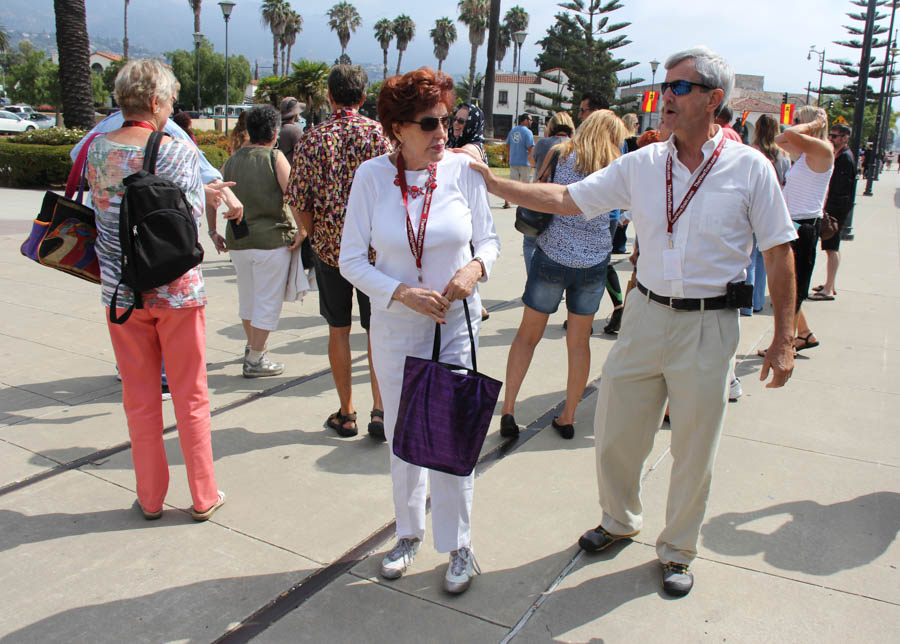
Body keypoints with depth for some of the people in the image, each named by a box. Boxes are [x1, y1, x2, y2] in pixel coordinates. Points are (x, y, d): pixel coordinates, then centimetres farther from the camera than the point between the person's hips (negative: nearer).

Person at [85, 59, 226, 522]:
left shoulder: (96, 149, 2)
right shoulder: (178, 151, -10)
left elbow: (98, 206, 13)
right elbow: (192, 212, -9)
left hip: (121, 291, 3)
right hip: (176, 288, -3)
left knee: (139, 398, 13)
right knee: (190, 395, 9)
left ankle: (151, 497, 25)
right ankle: (203, 496, 20)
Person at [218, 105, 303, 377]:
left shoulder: (231, 161, 8)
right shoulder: (275, 158, -7)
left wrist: (213, 232, 14)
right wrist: (301, 230, -12)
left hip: (237, 240, 6)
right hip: (272, 240, -6)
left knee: (247, 297, 22)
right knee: (268, 302, 4)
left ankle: (251, 346, 40)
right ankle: (254, 360, 7)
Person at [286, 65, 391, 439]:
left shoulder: (312, 139, -2)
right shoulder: (377, 133, -5)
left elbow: (300, 202, -3)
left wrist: (318, 238, 11)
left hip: (329, 248, 1)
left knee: (338, 330, 12)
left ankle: (346, 414, 18)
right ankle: (379, 409, 3)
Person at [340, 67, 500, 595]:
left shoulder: (463, 168, -8)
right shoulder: (372, 175, -9)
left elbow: (490, 238, 2)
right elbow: (352, 259, -7)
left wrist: (476, 266, -19)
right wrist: (403, 292, -19)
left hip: (456, 322, -1)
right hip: (396, 324, 1)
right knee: (402, 435, 14)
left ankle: (460, 547, 24)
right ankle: (409, 534, 36)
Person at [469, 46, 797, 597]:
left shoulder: (750, 168, -5)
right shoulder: (642, 165, 2)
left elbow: (779, 254, -1)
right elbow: (567, 200, 4)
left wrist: (784, 339, -3)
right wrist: (494, 183, -4)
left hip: (708, 328, -3)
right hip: (646, 317, 3)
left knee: (694, 453, 9)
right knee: (615, 433, 13)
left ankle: (678, 552, 34)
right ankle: (621, 521, 41)